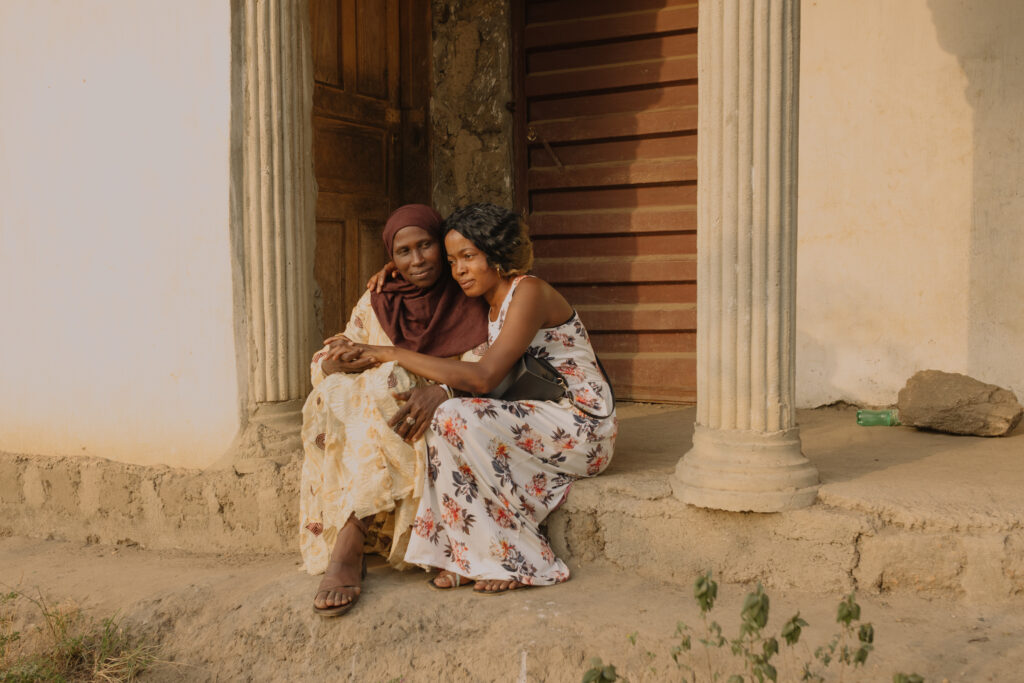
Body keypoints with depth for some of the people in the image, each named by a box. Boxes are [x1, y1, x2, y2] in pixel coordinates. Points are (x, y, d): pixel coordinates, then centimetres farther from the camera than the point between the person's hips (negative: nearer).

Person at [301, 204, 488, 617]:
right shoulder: (376, 301, 13)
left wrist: (441, 389, -32)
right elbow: (326, 365, 9)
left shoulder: (466, 307, 4)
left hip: (435, 414, -3)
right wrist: (340, 362, -17)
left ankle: (344, 551, -37)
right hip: (360, 412, 3)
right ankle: (348, 552, -37)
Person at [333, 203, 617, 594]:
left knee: (458, 417, -26)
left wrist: (394, 354, -22)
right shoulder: (488, 305, 12)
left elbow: (483, 378, -25)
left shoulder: (529, 291, -15)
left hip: (581, 426, -8)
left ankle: (518, 561, -16)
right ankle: (466, 559, -10)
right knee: (445, 418, -13)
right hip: (538, 421, 8)